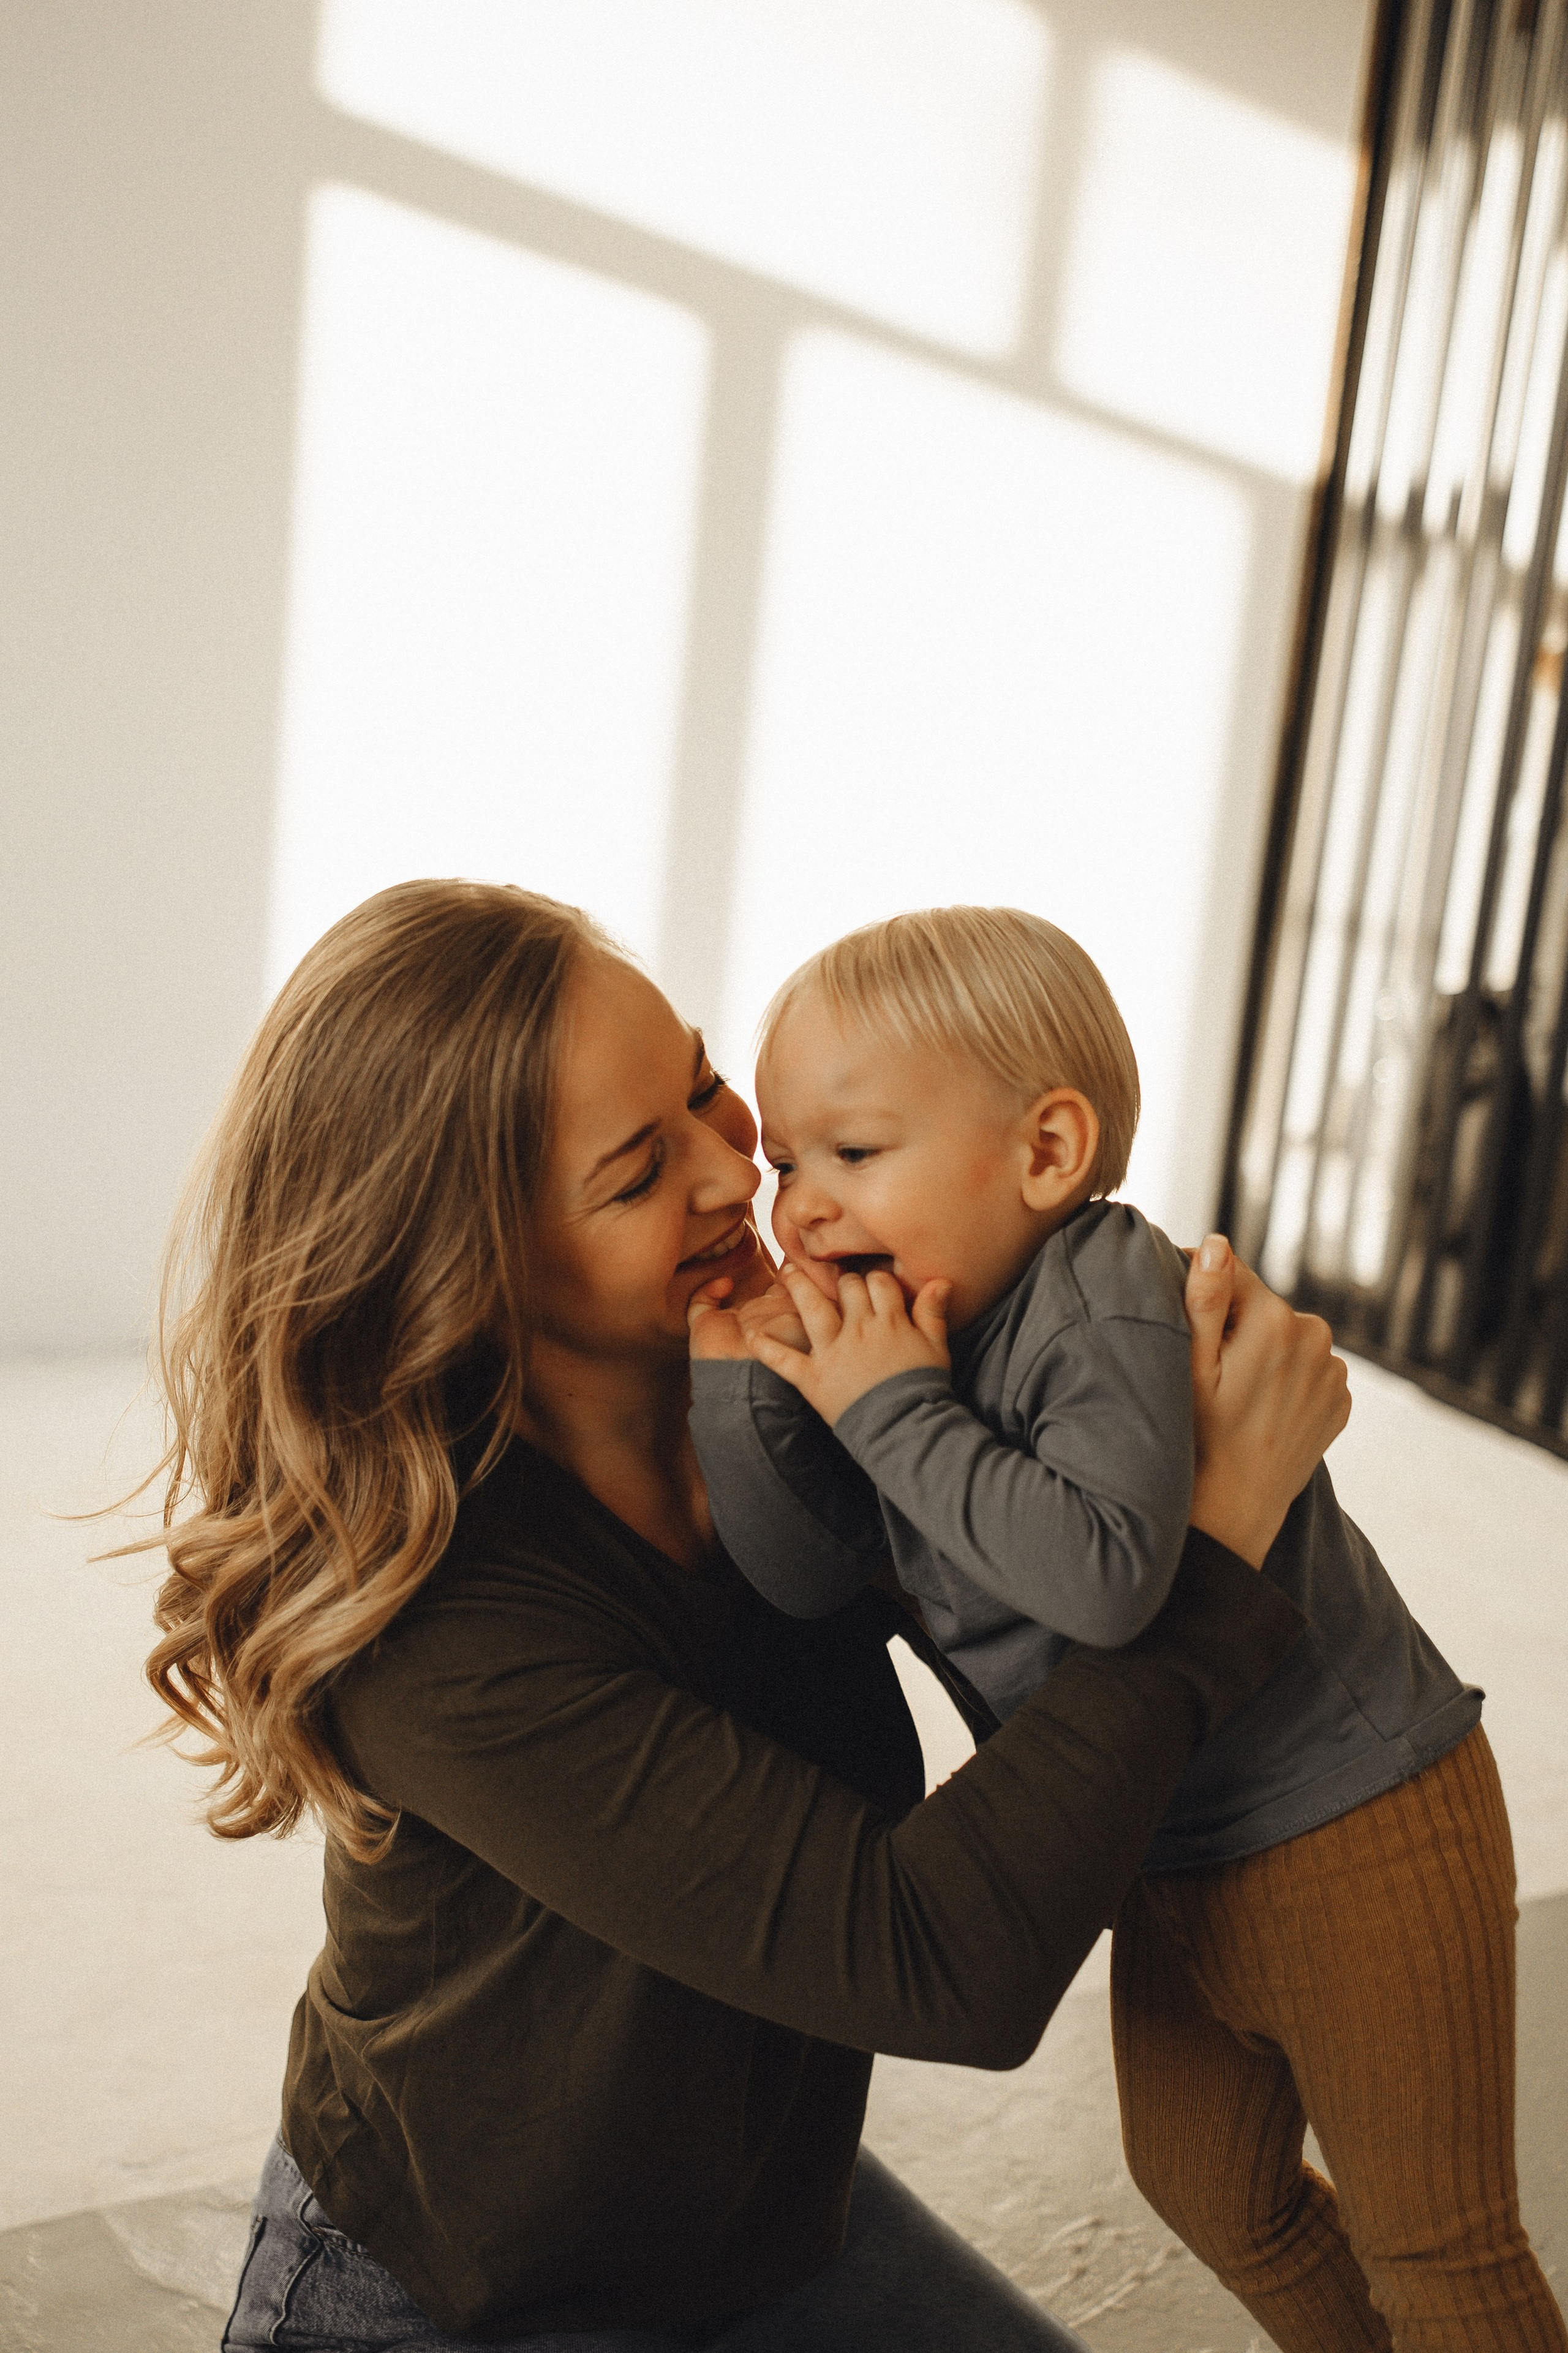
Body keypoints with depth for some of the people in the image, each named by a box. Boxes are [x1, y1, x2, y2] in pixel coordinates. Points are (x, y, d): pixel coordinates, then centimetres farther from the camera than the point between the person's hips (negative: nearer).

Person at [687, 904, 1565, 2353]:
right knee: (1205, 2193, 28)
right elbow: (810, 1572, -11)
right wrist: (733, 1364, -21)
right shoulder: (908, 1333, -6)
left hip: (1356, 1837, -8)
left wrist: (895, 1412, -35)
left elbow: (1104, 1579, -42)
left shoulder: (1110, 1306, -28)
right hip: (1171, 1854, 8)